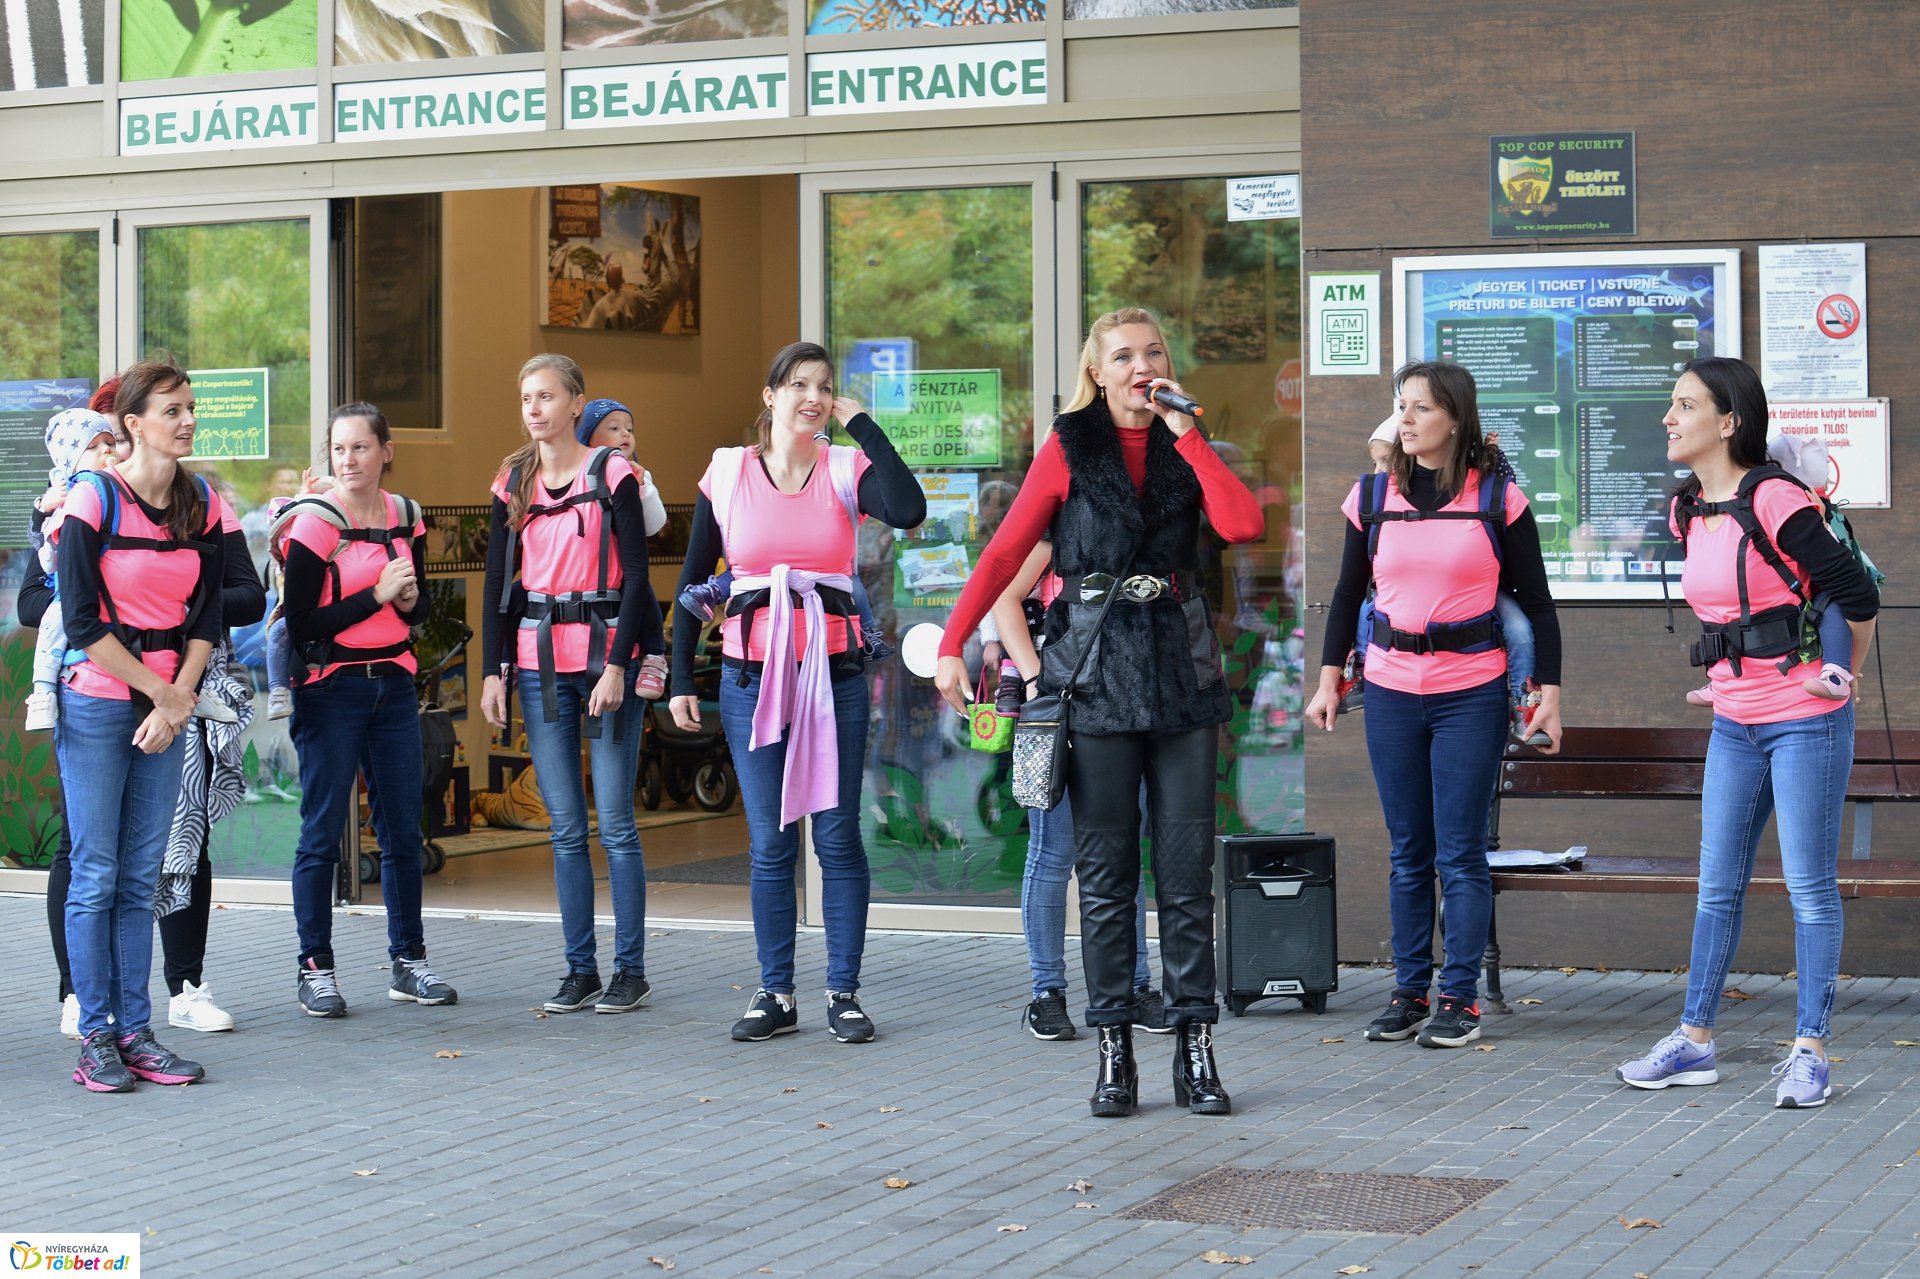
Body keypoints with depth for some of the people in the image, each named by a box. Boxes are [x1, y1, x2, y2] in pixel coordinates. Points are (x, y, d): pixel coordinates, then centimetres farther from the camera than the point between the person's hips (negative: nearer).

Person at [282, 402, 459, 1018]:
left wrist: (408, 601, -6)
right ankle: (315, 968, 4)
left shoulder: (405, 516, 7)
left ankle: (409, 961, 18)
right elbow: (302, 625, -14)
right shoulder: (314, 522, -10)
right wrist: (377, 596, -17)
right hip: (331, 689, -5)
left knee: (403, 827, 9)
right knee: (323, 830, -3)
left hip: (394, 684, 5)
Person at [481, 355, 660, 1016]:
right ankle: (580, 970, 11)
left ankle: (631, 971, 4)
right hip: (539, 660, 4)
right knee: (565, 828, 5)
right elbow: (497, 582, 13)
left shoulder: (612, 474, -3)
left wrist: (617, 666, -13)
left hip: (604, 654, -4)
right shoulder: (513, 483, 11)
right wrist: (493, 671, 5)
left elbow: (636, 576, -6)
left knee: (615, 823, -3)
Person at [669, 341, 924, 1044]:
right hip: (751, 672, 1)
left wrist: (862, 424, -12)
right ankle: (775, 993, 11)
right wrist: (681, 680, 5)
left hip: (833, 670, -1)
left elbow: (909, 511, -21)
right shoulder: (727, 473, 4)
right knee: (768, 841, 3)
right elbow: (693, 580, 9)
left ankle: (844, 992, 9)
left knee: (837, 834, 0)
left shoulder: (847, 470, 1)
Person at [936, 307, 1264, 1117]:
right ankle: (1114, 1052, 5)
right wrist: (952, 645, -8)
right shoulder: (1069, 450, 5)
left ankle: (1195, 1049, 5)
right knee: (1104, 873, 0)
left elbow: (1243, 525, -8)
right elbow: (1005, 553, 1)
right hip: (1095, 674, -2)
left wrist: (1186, 435, -6)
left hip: (1181, 671, 2)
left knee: (1187, 872, 1)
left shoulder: (1186, 449, 10)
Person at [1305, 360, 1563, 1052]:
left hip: (1471, 694, -3)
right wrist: (1329, 680, 10)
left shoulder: (1498, 500, -2)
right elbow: (1348, 594, 15)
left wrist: (1549, 693, -1)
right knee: (1408, 852, 8)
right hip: (1390, 692, 3)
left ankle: (1460, 998, 5)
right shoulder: (1372, 499, 6)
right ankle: (1409, 993, 15)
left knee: (1461, 853, -2)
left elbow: (1536, 601, 3)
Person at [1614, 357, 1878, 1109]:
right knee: (1717, 887, 11)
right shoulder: (1687, 512, 8)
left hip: (1806, 720, -8)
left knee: (1810, 888, -1)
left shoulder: (1772, 501, -17)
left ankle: (1809, 1053, 6)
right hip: (1734, 723, 8)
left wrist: (1842, 679, -2)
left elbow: (1856, 594, -13)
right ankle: (1694, 1042, 18)